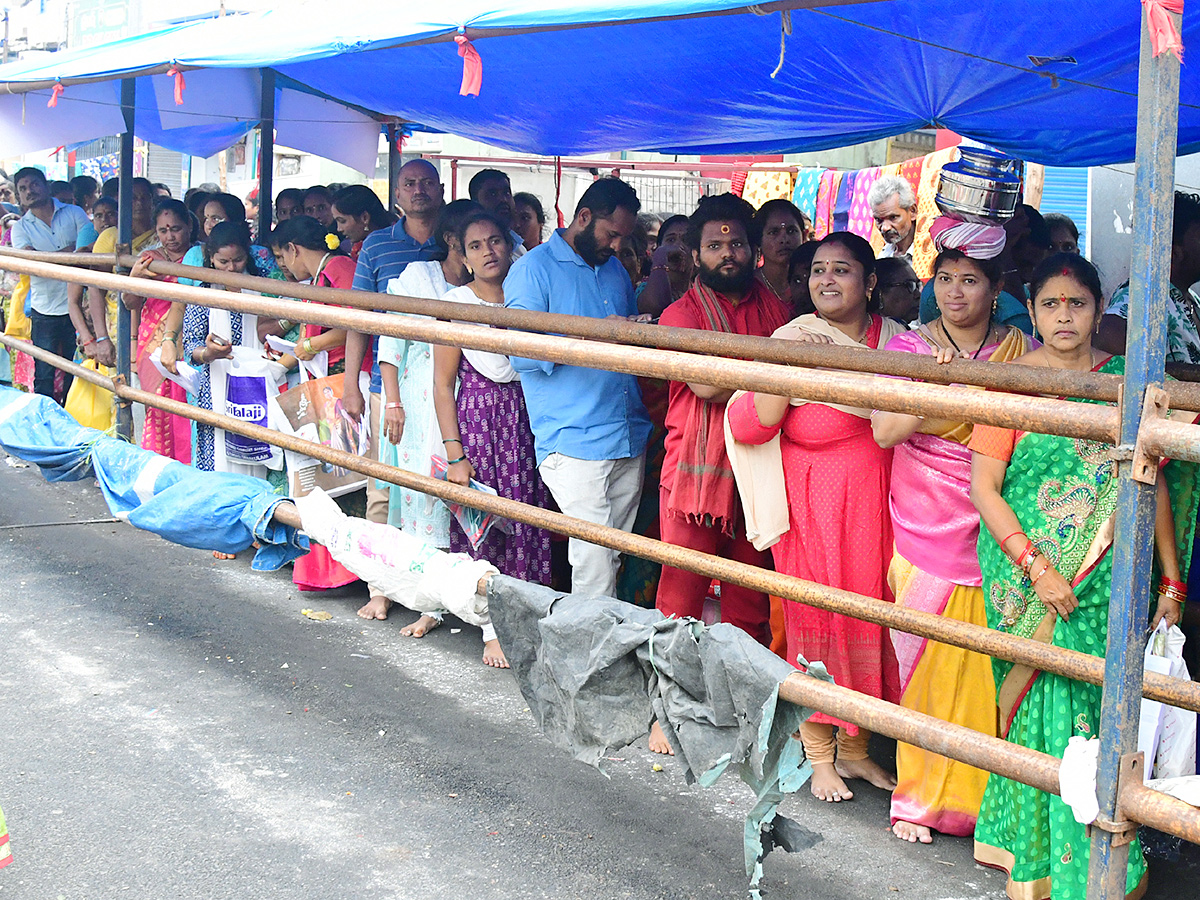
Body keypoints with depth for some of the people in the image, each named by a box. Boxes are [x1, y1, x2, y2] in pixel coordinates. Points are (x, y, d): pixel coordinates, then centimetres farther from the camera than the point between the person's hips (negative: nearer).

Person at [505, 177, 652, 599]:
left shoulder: (615, 269, 20)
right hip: (573, 443, -7)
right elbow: (521, 352, -13)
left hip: (629, 437, 7)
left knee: (619, 556, 9)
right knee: (594, 561, -13)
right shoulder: (533, 269, -2)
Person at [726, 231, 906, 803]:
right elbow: (748, 426, -12)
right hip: (813, 510, -3)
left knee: (868, 617, 9)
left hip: (878, 506, 3)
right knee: (816, 622, 3)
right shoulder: (793, 341, -5)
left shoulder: (897, 339, 4)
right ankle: (819, 755, 19)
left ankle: (854, 747, 26)